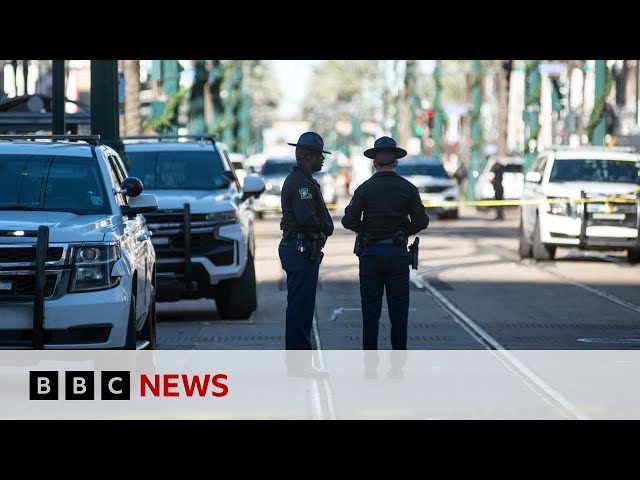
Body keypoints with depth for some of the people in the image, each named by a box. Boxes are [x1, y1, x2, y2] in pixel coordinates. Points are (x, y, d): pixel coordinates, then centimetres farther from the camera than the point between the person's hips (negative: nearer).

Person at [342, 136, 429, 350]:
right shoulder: (408, 188, 0)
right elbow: (421, 222, -4)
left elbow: (349, 221, -8)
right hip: (398, 252, 1)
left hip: (371, 252, -1)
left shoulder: (365, 188, -3)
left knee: (370, 308, 4)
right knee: (399, 308, 6)